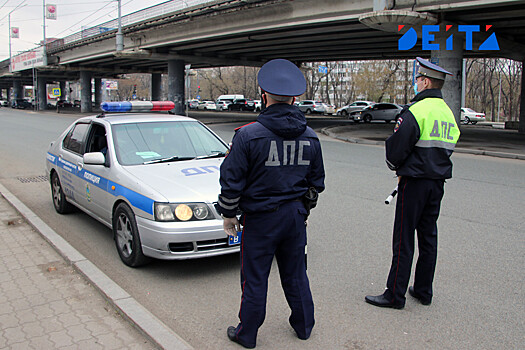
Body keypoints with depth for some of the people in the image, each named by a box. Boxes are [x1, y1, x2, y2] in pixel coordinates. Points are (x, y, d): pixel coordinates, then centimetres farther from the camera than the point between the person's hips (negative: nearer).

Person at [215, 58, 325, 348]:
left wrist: (228, 214, 1)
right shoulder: (310, 137, 1)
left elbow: (232, 181, -13)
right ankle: (303, 326, 35)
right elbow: (317, 181, 10)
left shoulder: (248, 135, -16)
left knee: (254, 278, 8)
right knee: (295, 274, 19)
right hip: (295, 216, 5)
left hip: (260, 218, -4)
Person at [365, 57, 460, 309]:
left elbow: (396, 147, -16)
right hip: (438, 183, 8)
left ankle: (395, 295, 5)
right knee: (428, 237, 15)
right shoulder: (448, 113, 12)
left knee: (404, 239, -2)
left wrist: (395, 166, 6)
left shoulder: (417, 111, -16)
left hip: (415, 183, -8)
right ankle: (423, 291, 24)